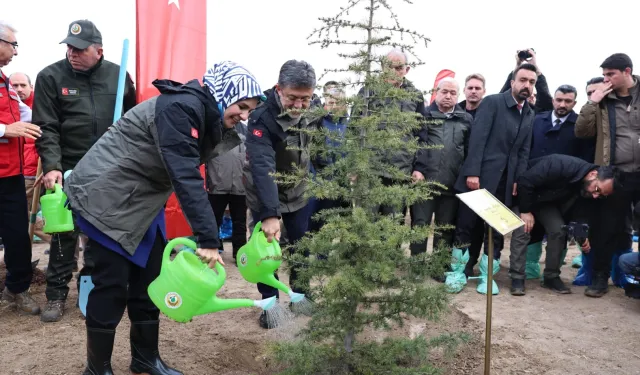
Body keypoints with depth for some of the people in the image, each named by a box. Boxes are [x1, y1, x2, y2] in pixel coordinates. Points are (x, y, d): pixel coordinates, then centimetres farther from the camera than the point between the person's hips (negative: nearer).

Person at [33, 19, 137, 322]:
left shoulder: (118, 75, 1)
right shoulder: (50, 76, -5)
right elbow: (46, 127, -9)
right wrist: (52, 166, -20)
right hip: (69, 171, -2)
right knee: (65, 234, 3)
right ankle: (57, 294, 17)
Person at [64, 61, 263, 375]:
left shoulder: (206, 116, 5)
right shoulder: (181, 108, -25)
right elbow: (185, 177, -33)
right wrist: (208, 238, -35)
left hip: (142, 200, 9)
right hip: (106, 197, -9)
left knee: (149, 282, 11)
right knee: (112, 286, -2)